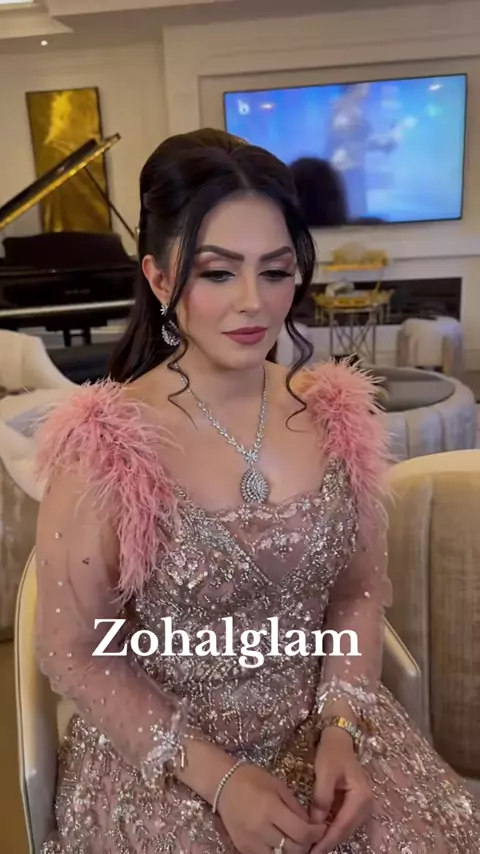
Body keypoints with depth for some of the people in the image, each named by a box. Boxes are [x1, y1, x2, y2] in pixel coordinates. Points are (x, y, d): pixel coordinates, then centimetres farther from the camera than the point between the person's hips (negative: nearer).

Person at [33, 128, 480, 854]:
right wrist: (216, 775, -14)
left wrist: (343, 727, -9)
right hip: (157, 760, -2)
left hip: (324, 731, 3)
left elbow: (358, 594, 4)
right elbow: (71, 653, -10)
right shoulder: (102, 450, -19)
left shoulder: (338, 414, -7)